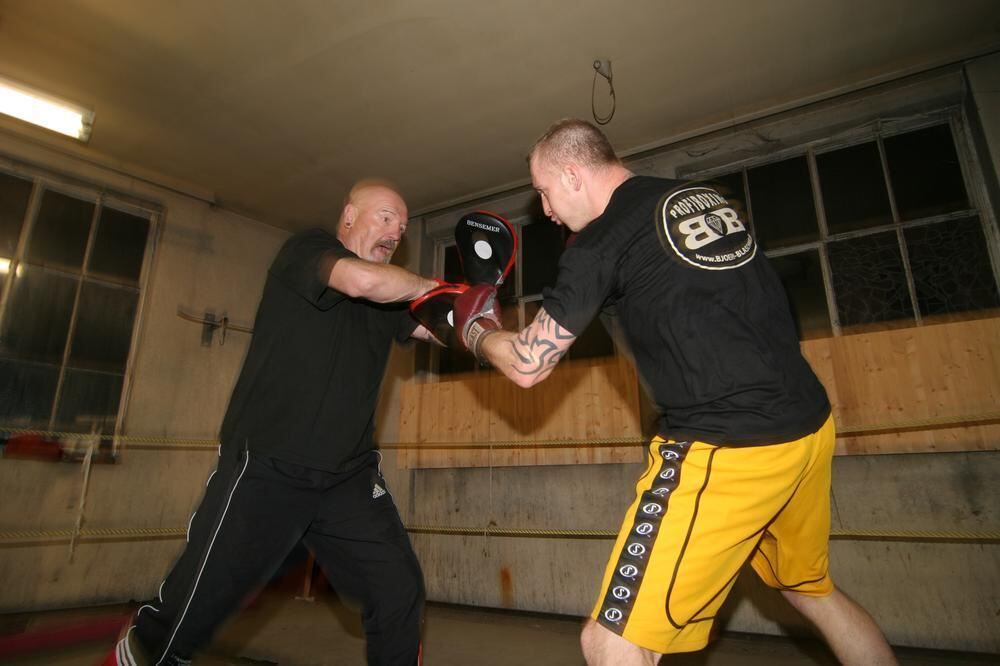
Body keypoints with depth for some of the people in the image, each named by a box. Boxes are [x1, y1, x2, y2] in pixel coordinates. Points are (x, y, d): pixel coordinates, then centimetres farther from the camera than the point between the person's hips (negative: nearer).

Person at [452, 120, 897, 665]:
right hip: (809, 426, 9)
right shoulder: (706, 198, 12)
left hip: (727, 450, -9)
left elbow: (528, 366, -4)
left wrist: (476, 329, 16)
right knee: (812, 590, 31)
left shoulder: (600, 243, -8)